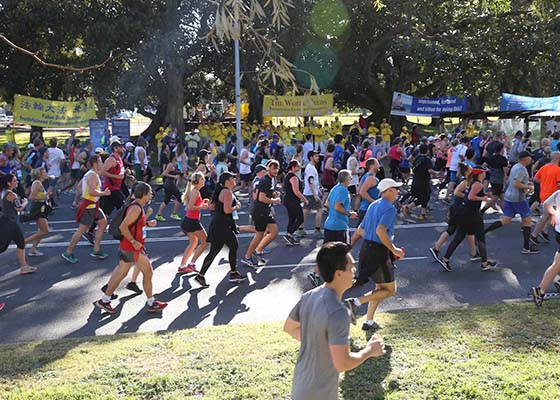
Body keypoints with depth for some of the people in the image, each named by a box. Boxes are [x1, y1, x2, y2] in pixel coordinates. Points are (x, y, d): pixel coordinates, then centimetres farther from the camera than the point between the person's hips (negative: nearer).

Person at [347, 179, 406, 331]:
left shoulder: (373, 205, 14)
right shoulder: (390, 208, -13)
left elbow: (360, 231, 17)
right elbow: (380, 230, -28)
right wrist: (394, 250, -22)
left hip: (366, 248, 9)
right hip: (378, 251, -9)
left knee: (380, 287, 21)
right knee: (390, 290, 3)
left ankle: (369, 321, 24)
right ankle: (356, 302, -11)